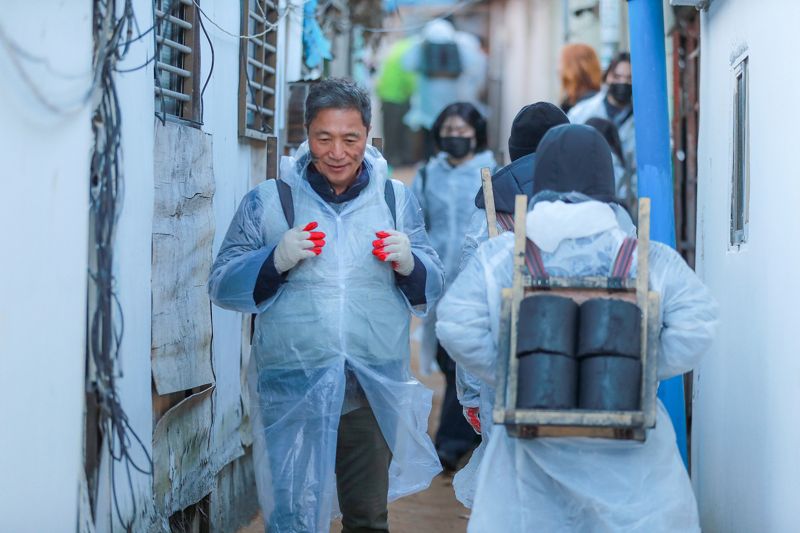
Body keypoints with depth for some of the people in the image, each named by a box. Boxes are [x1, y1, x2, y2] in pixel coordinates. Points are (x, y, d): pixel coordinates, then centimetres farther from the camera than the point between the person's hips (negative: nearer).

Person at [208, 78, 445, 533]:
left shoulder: (397, 199, 10)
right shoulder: (268, 201, 3)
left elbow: (433, 287, 11)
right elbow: (222, 285, 2)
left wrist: (408, 264, -11)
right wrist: (277, 260, -16)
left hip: (374, 390, 2)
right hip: (292, 389, -2)